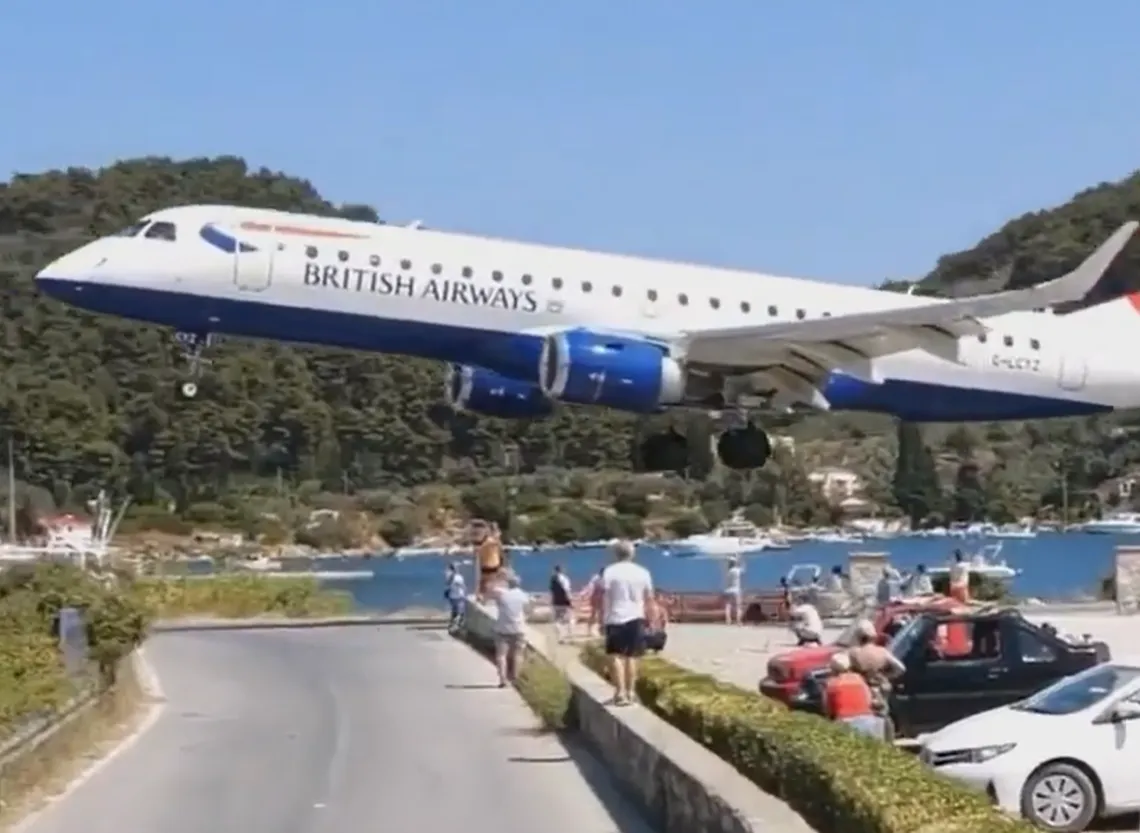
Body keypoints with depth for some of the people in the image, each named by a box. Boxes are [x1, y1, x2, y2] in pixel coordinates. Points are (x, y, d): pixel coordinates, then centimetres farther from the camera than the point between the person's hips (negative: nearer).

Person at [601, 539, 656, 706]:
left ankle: (620, 692, -11)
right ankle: (630, 692, 13)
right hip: (636, 619, 4)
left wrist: (603, 618, -4)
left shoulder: (609, 572, -5)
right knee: (631, 656, 12)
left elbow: (604, 597, -9)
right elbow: (649, 599, 8)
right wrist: (650, 619, 16)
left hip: (616, 619, -4)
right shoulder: (642, 572, 5)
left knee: (615, 656, -1)